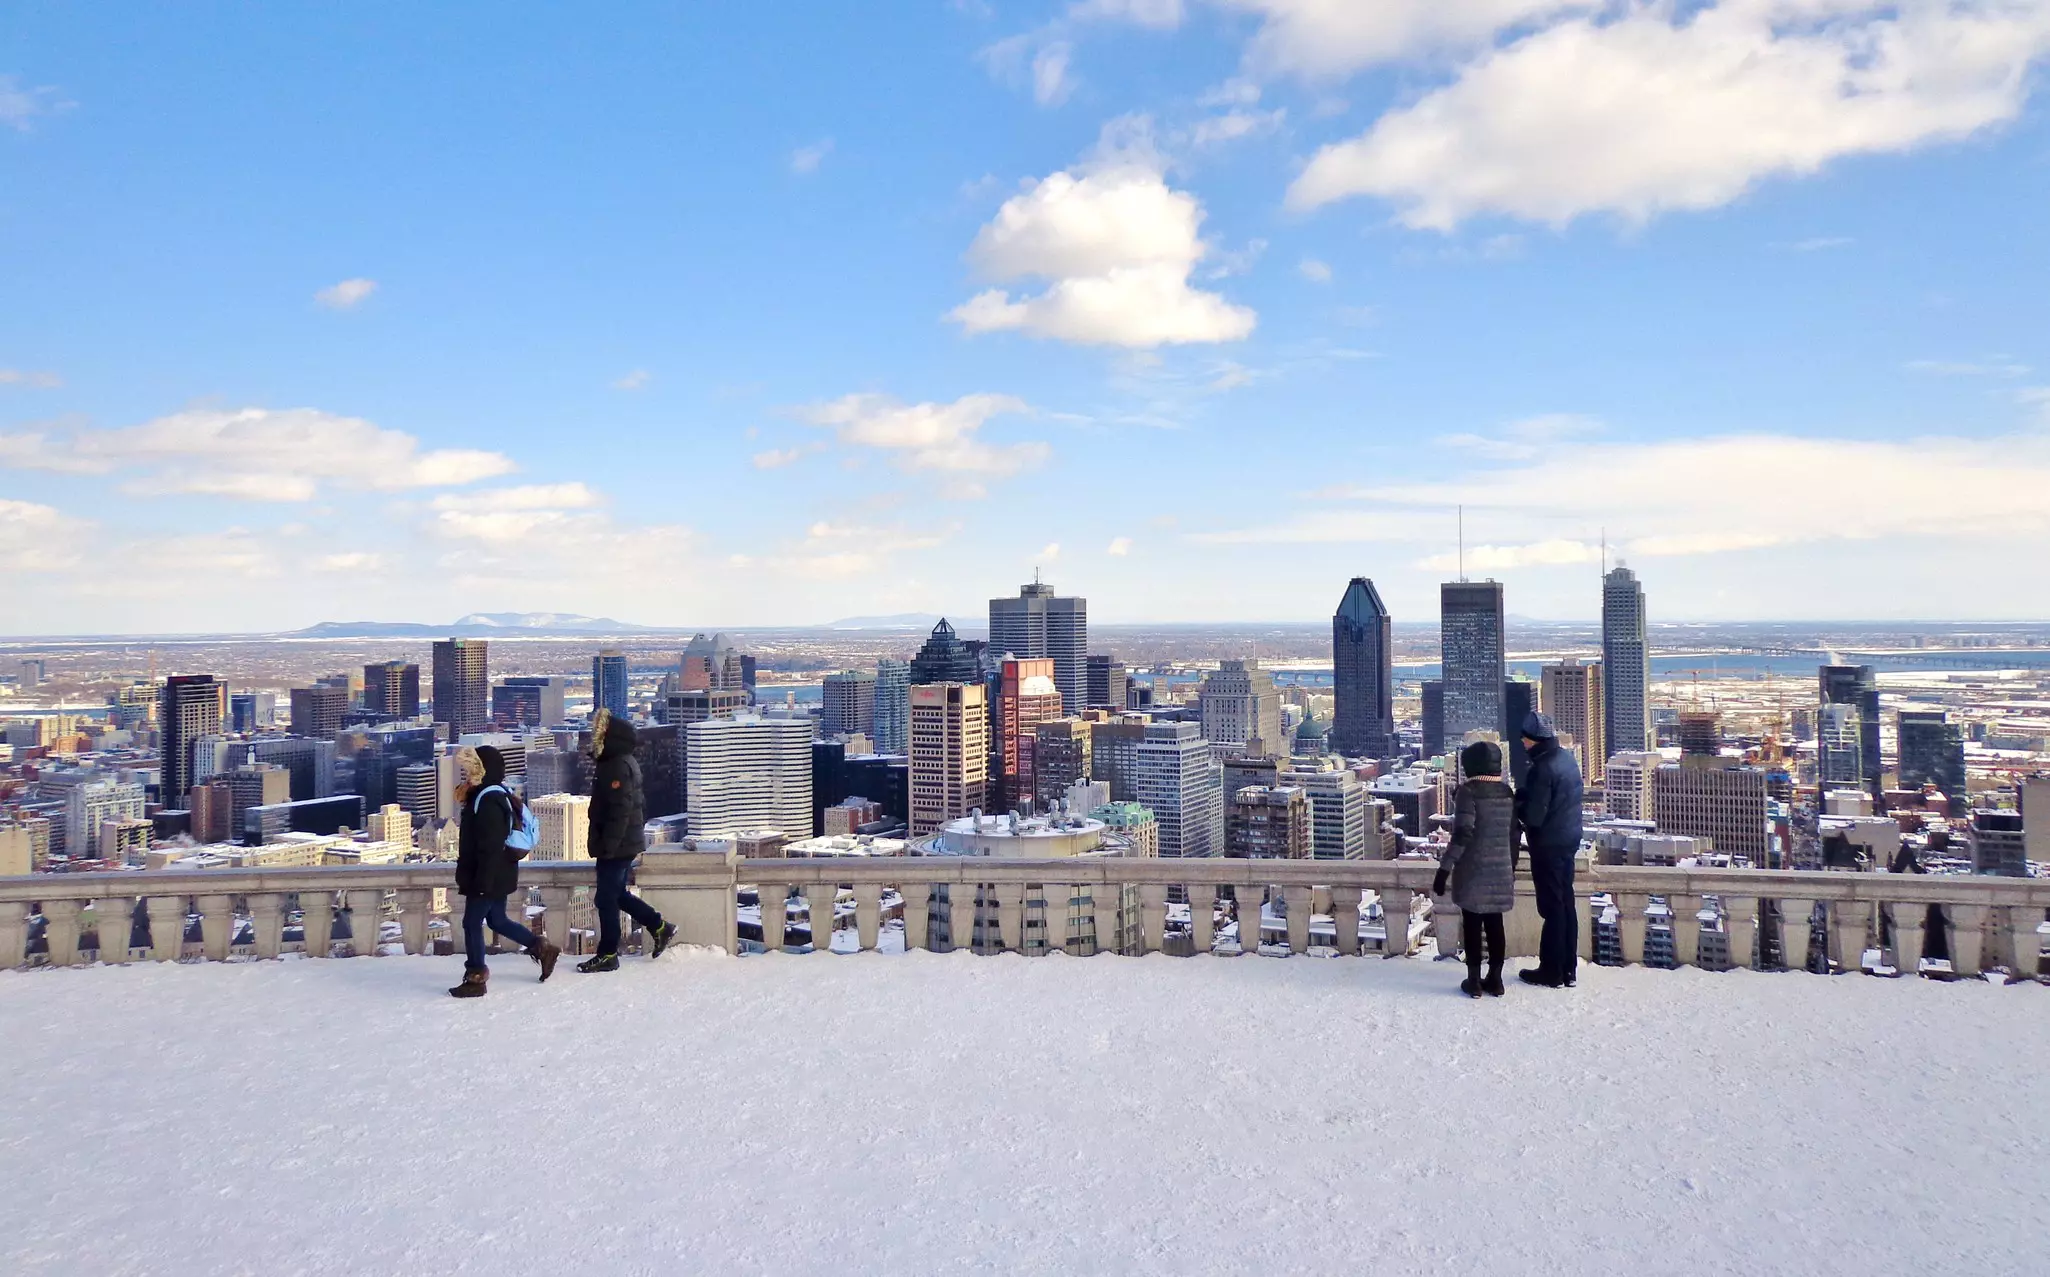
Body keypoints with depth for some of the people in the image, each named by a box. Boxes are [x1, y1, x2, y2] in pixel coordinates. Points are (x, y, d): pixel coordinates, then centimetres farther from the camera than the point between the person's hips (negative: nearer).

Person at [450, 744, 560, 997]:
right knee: (497, 920, 19)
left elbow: (490, 846, -26)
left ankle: (476, 978, 9)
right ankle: (542, 949, 23)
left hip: (490, 877, -10)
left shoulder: (488, 801, -22)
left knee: (472, 923, 0)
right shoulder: (497, 794, 12)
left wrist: (482, 881, -24)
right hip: (498, 875, 10)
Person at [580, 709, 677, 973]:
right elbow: (638, 807, 20)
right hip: (625, 844, 10)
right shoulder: (621, 762, 13)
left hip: (617, 846, -10)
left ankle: (607, 955, 7)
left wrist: (607, 846, -23)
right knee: (617, 894, 18)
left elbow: (620, 811, -24)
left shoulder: (618, 766, -18)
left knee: (606, 899, -2)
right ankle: (660, 928, 23)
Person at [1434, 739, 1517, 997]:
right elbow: (1513, 835, 11)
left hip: (1473, 870, -5)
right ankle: (1495, 979, 16)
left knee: (1472, 925, 3)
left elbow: (1462, 834, -20)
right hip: (1501, 870, 5)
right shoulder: (1507, 792, 6)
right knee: (1494, 924, 12)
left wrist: (1444, 868, -16)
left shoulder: (1468, 791, -13)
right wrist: (1511, 868, 21)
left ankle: (1474, 981, 8)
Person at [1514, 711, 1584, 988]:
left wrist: (1516, 804, -5)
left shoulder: (1543, 769, -23)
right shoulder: (1567, 758, 6)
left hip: (1548, 846, -9)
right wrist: (1524, 796, 4)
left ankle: (1552, 971, 8)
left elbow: (1533, 816, -24)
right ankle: (1568, 968, 21)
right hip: (1569, 840, 9)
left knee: (1552, 907, 0)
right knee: (1566, 904, 14)